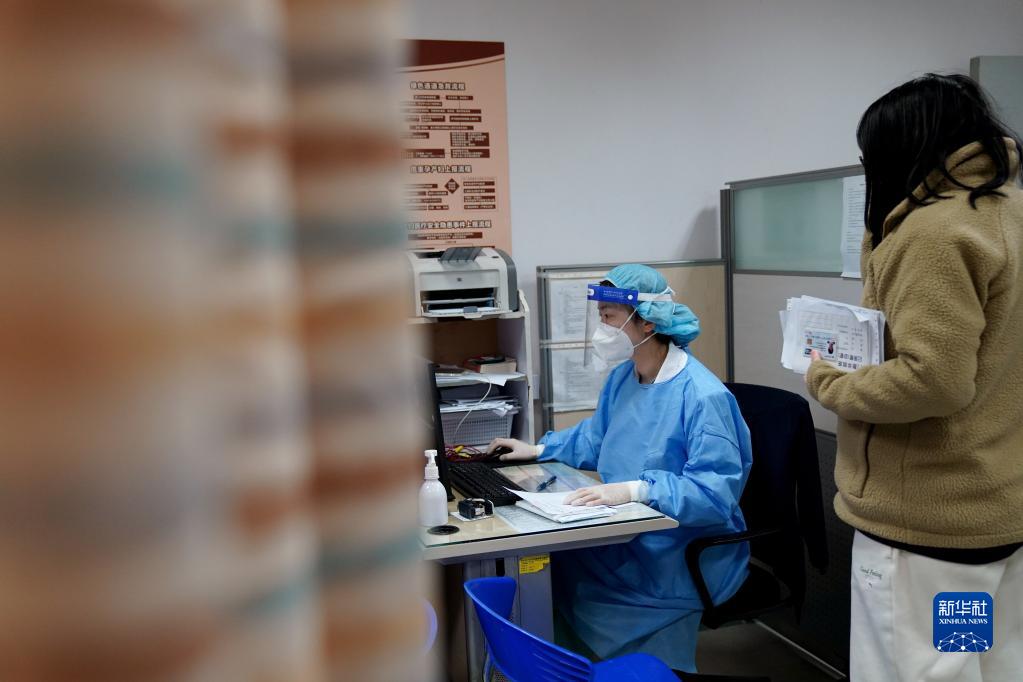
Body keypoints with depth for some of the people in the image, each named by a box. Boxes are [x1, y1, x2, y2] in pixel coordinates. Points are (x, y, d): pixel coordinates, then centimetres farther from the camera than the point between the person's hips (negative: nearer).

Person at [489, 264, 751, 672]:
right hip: (630, 537, 8)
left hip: (682, 559, -8)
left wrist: (634, 490, -34)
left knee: (570, 587, -19)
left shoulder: (702, 396, -21)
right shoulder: (622, 378, 7)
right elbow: (595, 439, 25)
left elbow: (717, 491, -27)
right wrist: (537, 450, 19)